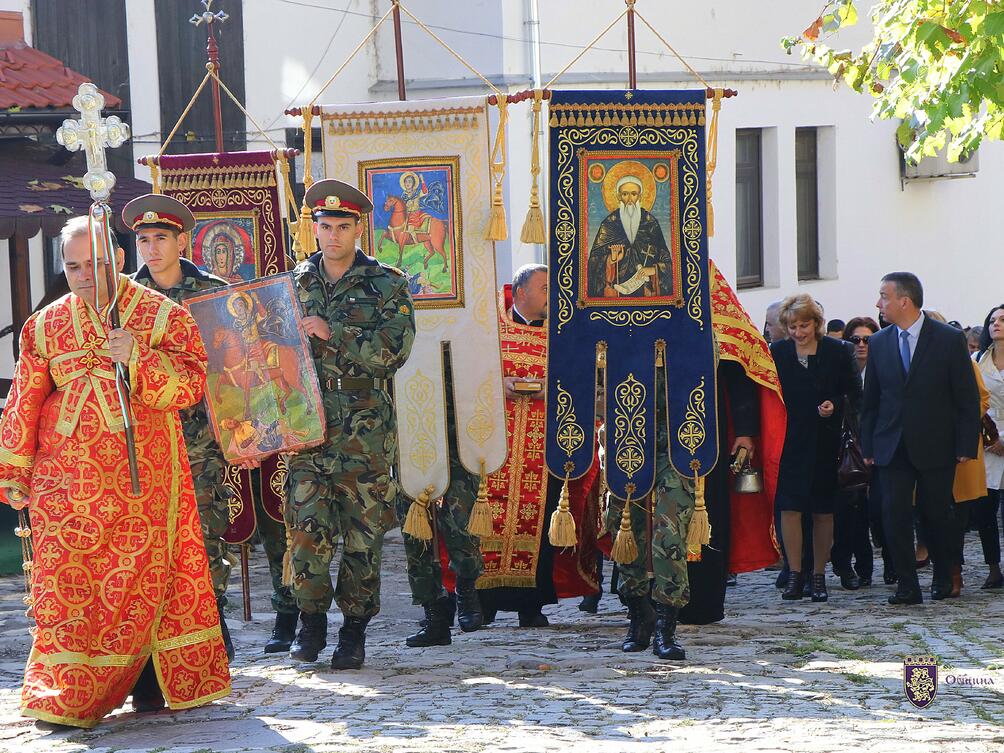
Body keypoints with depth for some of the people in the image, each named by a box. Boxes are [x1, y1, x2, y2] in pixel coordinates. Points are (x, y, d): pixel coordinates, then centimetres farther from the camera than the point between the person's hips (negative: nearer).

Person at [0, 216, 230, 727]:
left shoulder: (163, 315, 2)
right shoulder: (46, 325, 10)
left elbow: (191, 383, -7)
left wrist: (138, 359, -22)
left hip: (141, 479, -2)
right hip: (66, 482, 2)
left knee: (143, 577, 1)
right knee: (65, 585, -4)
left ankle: (152, 683, 12)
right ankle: (68, 694, 0)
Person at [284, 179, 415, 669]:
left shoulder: (386, 285, 2)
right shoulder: (296, 282, 12)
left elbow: (394, 350, -10)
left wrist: (332, 333, -16)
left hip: (366, 425, -2)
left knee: (363, 529, 2)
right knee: (307, 523, -9)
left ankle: (354, 631, 10)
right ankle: (311, 623, 5)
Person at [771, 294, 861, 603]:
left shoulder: (836, 352, 1)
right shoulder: (777, 353, 4)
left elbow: (855, 393, 5)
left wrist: (835, 406, -14)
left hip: (825, 441, 0)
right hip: (789, 441, 0)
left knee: (823, 510, 4)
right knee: (789, 507, -7)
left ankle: (819, 576, 11)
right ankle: (794, 575, 0)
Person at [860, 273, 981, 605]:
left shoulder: (950, 339, -5)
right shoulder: (878, 343, 7)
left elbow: (968, 398, -3)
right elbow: (870, 400, 12)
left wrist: (966, 445, -7)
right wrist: (868, 446, 6)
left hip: (936, 447, -3)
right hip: (892, 448, 3)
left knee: (935, 515, 5)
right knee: (895, 514, -6)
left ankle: (943, 578, 27)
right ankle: (906, 586, -1)